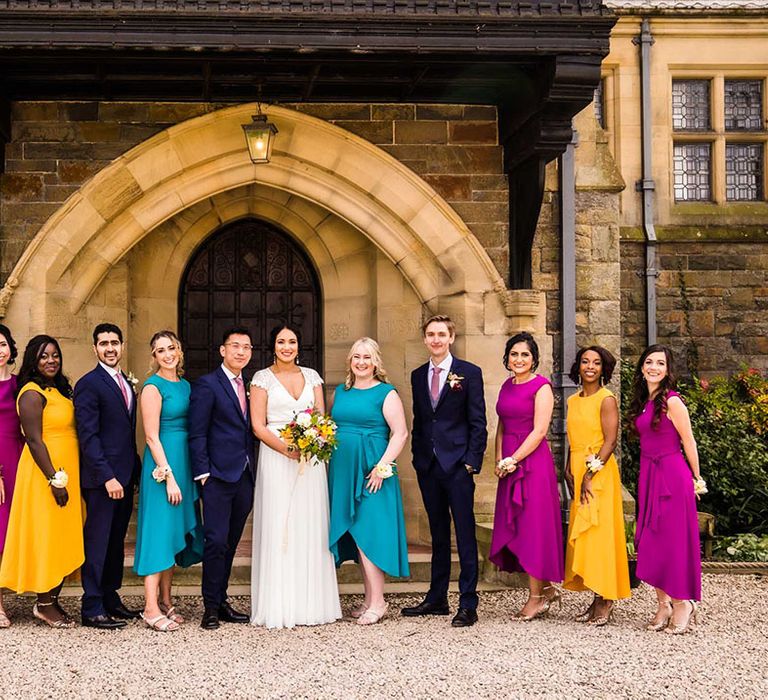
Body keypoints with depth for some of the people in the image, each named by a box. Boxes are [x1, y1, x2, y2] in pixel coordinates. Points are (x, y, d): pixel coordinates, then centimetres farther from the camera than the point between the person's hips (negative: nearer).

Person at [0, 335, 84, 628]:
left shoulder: (60, 390, 14)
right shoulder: (32, 393, -12)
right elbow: (34, 441, -17)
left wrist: (66, 478, 13)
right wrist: (55, 480, -20)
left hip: (67, 473, 8)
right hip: (45, 474, -8)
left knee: (64, 539, 11)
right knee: (46, 538, -2)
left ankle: (53, 600, 19)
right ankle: (44, 604, 7)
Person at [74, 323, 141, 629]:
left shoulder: (126, 383, 15)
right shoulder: (88, 385, -10)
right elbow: (88, 436, -15)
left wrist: (135, 471, 11)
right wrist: (107, 477, -19)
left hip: (124, 476, 8)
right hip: (101, 477, -8)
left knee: (116, 542, 13)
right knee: (97, 543, -2)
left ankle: (111, 598, 23)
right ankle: (92, 608, 4)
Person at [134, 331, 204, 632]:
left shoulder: (185, 385, 12)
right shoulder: (153, 387, -10)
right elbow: (152, 437, -14)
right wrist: (168, 477, -18)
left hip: (185, 463, 8)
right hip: (163, 464, -8)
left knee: (176, 531, 11)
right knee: (159, 531, -6)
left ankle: (165, 601, 20)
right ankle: (151, 609, -2)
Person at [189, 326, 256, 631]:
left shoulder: (250, 386, 15)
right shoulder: (207, 385, -4)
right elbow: (197, 433, -8)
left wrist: (254, 469, 9)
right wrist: (203, 474, -13)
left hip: (245, 477, 6)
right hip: (218, 476, -6)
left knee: (230, 543, 11)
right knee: (216, 541, -7)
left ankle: (221, 602, 19)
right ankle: (211, 608, 1)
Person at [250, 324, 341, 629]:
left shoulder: (311, 376, 12)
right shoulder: (262, 378, 2)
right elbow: (258, 425, -4)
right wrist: (288, 450, -16)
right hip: (276, 458, -3)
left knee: (310, 529, 4)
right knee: (277, 529, -4)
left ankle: (311, 603, 9)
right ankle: (278, 607, 0)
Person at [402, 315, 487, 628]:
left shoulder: (469, 373, -2)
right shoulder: (418, 376, 13)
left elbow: (478, 422, -4)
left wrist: (472, 461, -11)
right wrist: (417, 457, 8)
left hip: (458, 464, -5)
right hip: (428, 466, 5)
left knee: (465, 535, -3)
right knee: (438, 535, 13)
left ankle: (468, 604, 0)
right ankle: (437, 599, 20)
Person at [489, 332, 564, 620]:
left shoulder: (541, 387, -8)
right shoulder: (507, 386, 14)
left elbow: (539, 431, -14)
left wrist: (513, 460, -15)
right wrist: (499, 458, 3)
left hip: (533, 461, -8)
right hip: (509, 464, 8)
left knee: (533, 525, -4)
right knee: (513, 528, 8)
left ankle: (536, 597, 4)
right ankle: (546, 588, 19)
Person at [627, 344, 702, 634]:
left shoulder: (672, 402, -11)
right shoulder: (641, 401, 10)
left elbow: (688, 442, -6)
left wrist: (696, 479, 1)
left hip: (672, 474, -7)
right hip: (648, 475, 8)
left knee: (674, 539, -3)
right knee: (651, 541, 7)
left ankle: (683, 603, 7)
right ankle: (663, 604, 14)